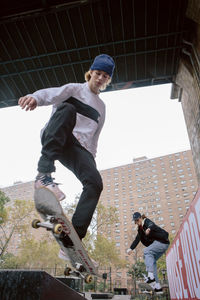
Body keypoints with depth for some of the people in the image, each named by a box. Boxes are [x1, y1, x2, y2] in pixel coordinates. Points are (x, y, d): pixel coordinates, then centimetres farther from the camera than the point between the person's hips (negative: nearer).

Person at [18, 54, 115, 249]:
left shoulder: (101, 107, 28)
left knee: (95, 183, -23)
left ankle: (72, 239, -21)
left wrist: (91, 159, 17)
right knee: (67, 108, -35)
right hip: (55, 140, -4)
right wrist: (36, 97, -31)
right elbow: (53, 94, -8)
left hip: (79, 148, 4)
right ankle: (44, 174, -42)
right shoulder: (75, 89, 14)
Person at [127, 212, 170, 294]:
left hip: (162, 242, -9)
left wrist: (149, 228, -54)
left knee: (146, 251, -23)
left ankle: (151, 276, -31)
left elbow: (152, 225, -31)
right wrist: (131, 248, 6)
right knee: (152, 262, 5)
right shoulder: (141, 228, 17)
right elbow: (137, 239, 15)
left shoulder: (147, 222, -8)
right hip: (158, 244, 9)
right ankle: (157, 287, 6)